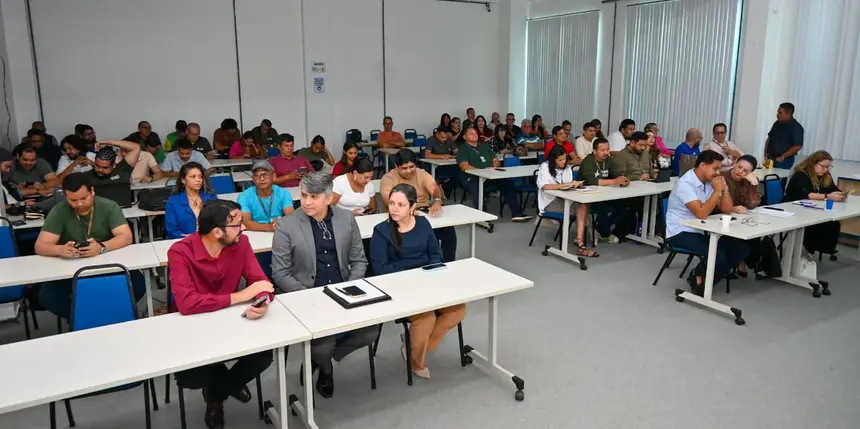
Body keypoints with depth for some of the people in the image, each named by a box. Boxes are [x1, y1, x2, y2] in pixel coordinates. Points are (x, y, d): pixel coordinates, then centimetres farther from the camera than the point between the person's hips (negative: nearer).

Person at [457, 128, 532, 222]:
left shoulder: (484, 146, 25)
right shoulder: (463, 149, 6)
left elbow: (496, 160, 24)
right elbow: (464, 166, -10)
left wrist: (495, 165, -1)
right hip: (473, 178, -5)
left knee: (507, 184, -16)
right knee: (477, 188, -36)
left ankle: (516, 214, -13)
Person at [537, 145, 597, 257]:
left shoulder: (567, 167, 9)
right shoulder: (545, 166, -10)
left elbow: (569, 187, 7)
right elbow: (545, 187, -25)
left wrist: (575, 185, -17)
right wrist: (566, 184, -29)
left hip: (563, 200, 6)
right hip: (549, 202, -5)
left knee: (583, 204, -28)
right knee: (582, 207, -26)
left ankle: (579, 241, -34)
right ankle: (580, 242, -17)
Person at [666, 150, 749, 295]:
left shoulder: (709, 182, 6)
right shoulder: (686, 184, -19)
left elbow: (727, 210, 6)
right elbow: (701, 213, -27)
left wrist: (724, 188, -8)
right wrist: (717, 191, -19)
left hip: (701, 231, 9)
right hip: (680, 233, -9)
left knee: (741, 248, -6)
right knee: (718, 255, -28)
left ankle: (702, 279, 3)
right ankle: (698, 277, 5)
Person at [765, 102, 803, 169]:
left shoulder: (796, 127, -10)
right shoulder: (777, 123, 12)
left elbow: (798, 146, -16)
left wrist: (782, 157, -15)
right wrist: (766, 152, 7)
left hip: (783, 161, -6)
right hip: (770, 158, 6)